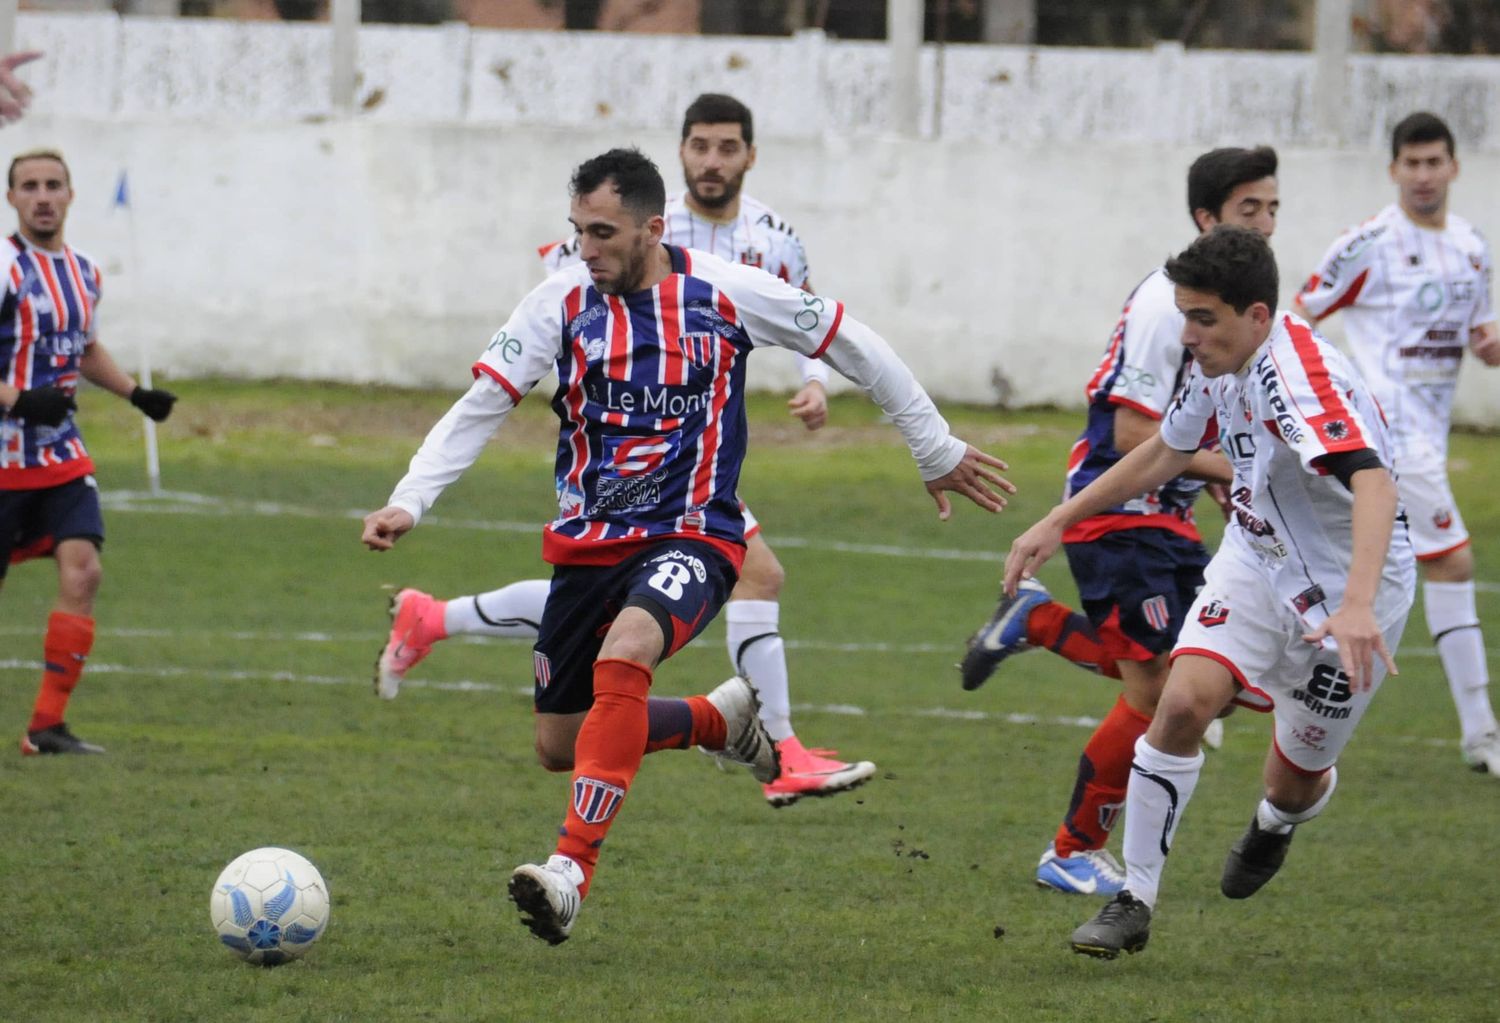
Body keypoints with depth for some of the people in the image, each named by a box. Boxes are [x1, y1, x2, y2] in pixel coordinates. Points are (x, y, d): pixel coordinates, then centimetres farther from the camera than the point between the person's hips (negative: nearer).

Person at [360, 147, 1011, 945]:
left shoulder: (727, 293, -8)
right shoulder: (563, 302, -4)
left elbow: (852, 347, 4)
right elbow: (480, 407, -5)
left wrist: (937, 452, 12)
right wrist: (408, 503, -19)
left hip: (692, 539, -4)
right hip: (588, 543, 4)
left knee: (623, 654, -35)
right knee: (560, 746, 9)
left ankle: (572, 866, -36)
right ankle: (720, 720, 36)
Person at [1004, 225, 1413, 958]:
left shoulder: (1299, 378, -32)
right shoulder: (1220, 365, -6)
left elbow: (1373, 484, -47)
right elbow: (1165, 452, 15)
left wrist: (1358, 605, -61)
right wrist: (1059, 523, 15)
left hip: (1346, 587, -6)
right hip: (1257, 559, 6)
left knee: (1294, 780, 8)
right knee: (1183, 701, -18)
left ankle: (1274, 825, 48)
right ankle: (1134, 900, -8)